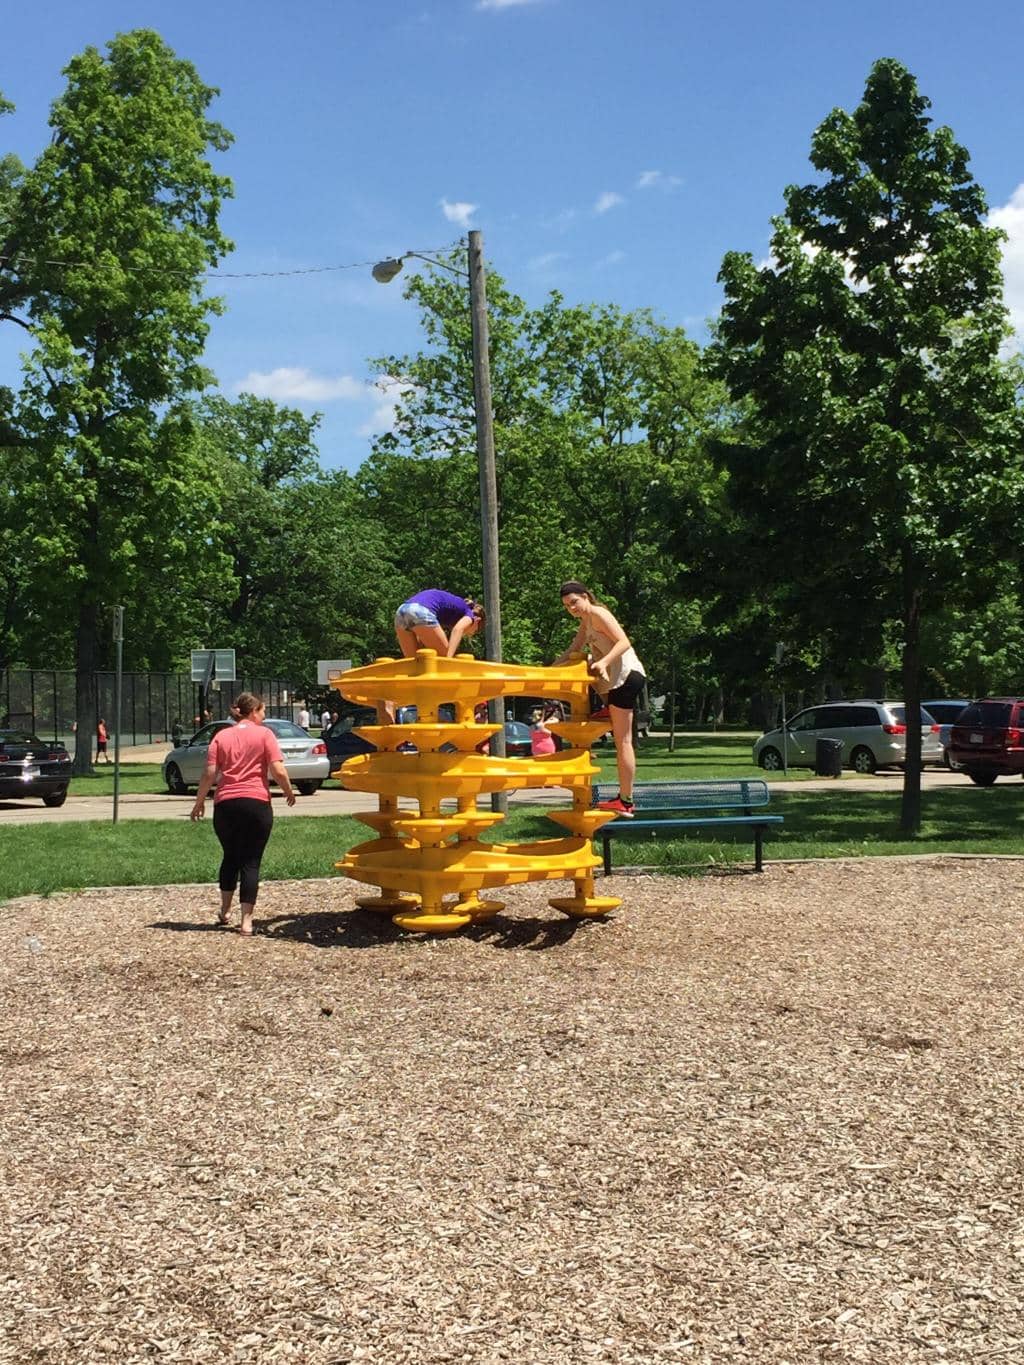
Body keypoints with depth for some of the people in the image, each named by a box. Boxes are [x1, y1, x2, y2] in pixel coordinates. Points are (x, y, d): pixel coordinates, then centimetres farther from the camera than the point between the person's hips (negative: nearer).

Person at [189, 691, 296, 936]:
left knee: (230, 857, 22)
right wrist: (289, 792, 9)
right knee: (251, 862, 2)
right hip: (256, 803, -3)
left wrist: (199, 802, 11)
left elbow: (209, 774, 0)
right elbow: (278, 771, -8)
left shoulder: (221, 736, 8)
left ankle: (225, 911, 28)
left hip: (225, 804, 3)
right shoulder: (264, 734, 0)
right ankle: (246, 920, -3)